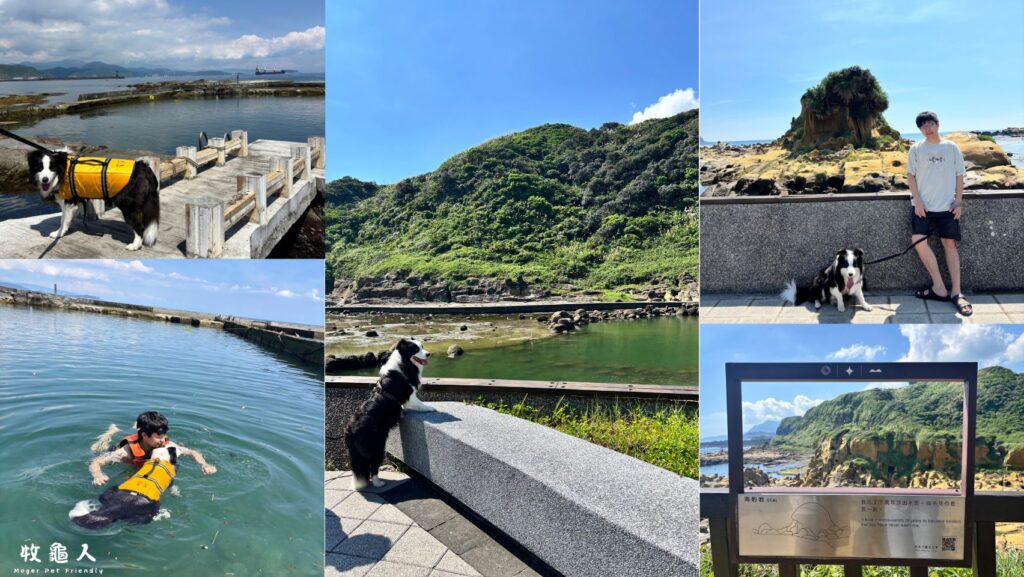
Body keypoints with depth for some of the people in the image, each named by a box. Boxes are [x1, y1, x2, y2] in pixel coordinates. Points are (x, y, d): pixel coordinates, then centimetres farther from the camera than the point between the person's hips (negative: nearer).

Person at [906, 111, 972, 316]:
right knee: (918, 240, -16)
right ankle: (939, 287, -6)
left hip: (947, 206, 0)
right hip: (922, 205, 0)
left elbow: (959, 176, 8)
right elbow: (910, 175, 4)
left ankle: (956, 292, 0)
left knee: (950, 244, -1)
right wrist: (917, 200, -7)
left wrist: (959, 201, -1)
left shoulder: (951, 148, 6)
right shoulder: (916, 149, 6)